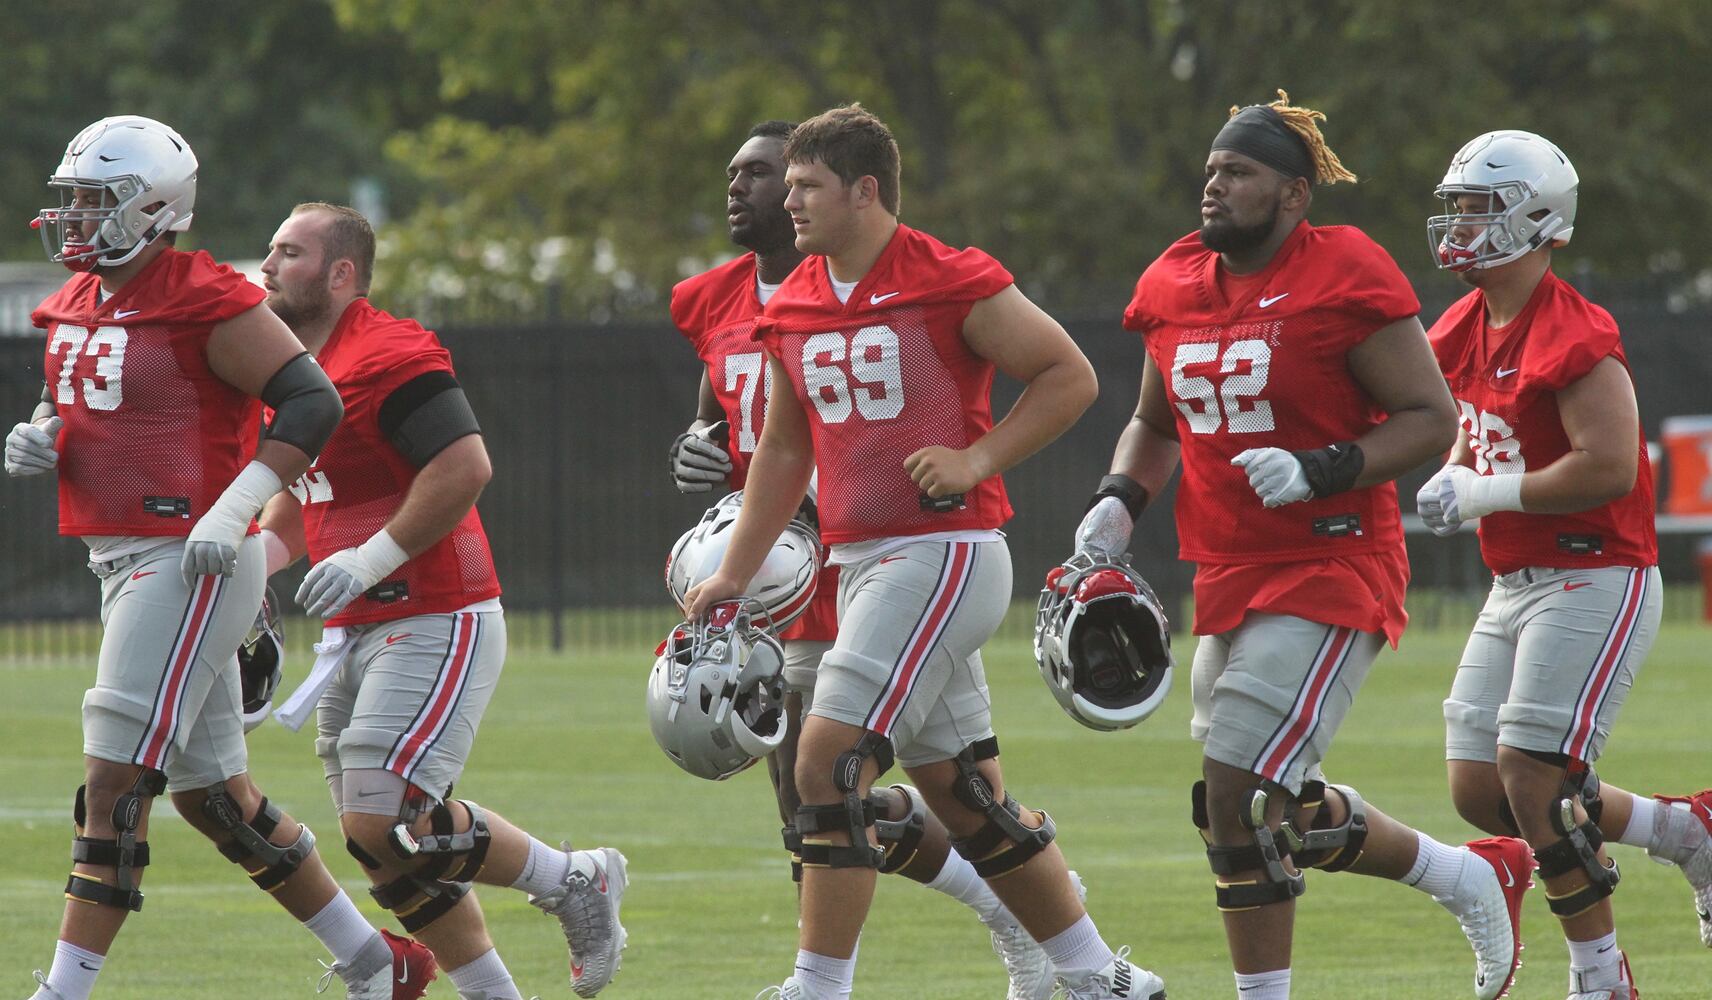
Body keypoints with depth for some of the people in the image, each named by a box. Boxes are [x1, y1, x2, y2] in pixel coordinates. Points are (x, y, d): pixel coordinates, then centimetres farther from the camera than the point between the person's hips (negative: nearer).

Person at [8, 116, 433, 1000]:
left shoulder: (203, 304, -14)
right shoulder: (78, 306, 13)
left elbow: (311, 402, -17)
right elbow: (73, 403, 28)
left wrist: (233, 511, -23)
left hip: (191, 564, -10)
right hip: (124, 565, 10)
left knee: (115, 785, -13)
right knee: (214, 796, 14)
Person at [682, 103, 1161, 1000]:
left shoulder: (950, 284, -11)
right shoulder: (793, 309, 11)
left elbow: (1069, 376, -5)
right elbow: (784, 449, 23)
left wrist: (977, 460, -15)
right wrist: (734, 574, 20)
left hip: (944, 550, -8)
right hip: (860, 561, 8)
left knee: (829, 763, -15)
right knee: (965, 797, 12)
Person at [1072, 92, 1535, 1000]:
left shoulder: (1343, 280, -13)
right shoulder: (1176, 288, 8)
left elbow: (1430, 417, -11)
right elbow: (1156, 424, 24)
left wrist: (1317, 472, -24)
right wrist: (1119, 501, 4)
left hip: (1331, 574, -8)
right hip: (1232, 579, 8)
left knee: (1239, 804, -13)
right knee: (1281, 809, 14)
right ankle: (1476, 878, 33)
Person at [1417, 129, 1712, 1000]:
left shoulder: (1573, 338, -19)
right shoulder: (1466, 331, 9)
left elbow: (1608, 468, -26)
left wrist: (1485, 494, -21)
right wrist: (1452, 478, 2)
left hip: (1596, 580, -9)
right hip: (1517, 587, 9)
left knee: (1535, 787, -12)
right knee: (1479, 792, 6)